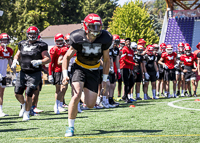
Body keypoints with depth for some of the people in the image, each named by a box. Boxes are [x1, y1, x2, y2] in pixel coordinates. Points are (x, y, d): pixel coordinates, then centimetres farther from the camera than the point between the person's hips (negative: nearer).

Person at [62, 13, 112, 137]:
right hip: (80, 68, -2)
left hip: (94, 71, 2)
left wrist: (105, 80, 2)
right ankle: (71, 127, -9)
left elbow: (106, 60, 2)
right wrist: (65, 74, -17)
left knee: (90, 105, -3)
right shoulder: (78, 39, -18)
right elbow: (67, 57, -5)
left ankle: (83, 97, 36)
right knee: (76, 96, -24)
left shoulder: (104, 39, -13)